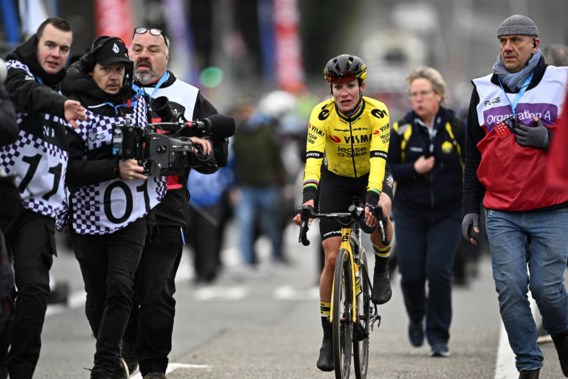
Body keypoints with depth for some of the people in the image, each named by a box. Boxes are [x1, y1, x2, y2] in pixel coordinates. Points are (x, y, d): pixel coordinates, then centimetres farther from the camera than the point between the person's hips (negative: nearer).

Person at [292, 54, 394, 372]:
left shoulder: (378, 113, -26)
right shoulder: (322, 114, -24)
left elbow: (378, 159, -36)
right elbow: (313, 158, -34)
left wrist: (371, 199, -51)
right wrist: (309, 198, -50)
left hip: (373, 176, -1)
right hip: (336, 179, 1)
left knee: (380, 210, -38)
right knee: (333, 258, -8)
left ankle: (382, 270, -8)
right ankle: (329, 338, 5)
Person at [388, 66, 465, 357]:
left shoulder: (456, 128, -3)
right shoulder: (401, 129, -1)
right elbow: (385, 169, 1)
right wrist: (414, 170, -15)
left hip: (447, 214, -1)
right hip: (409, 215, 1)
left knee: (439, 272, -12)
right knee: (411, 273, -2)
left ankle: (438, 337, -1)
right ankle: (416, 319, 29)